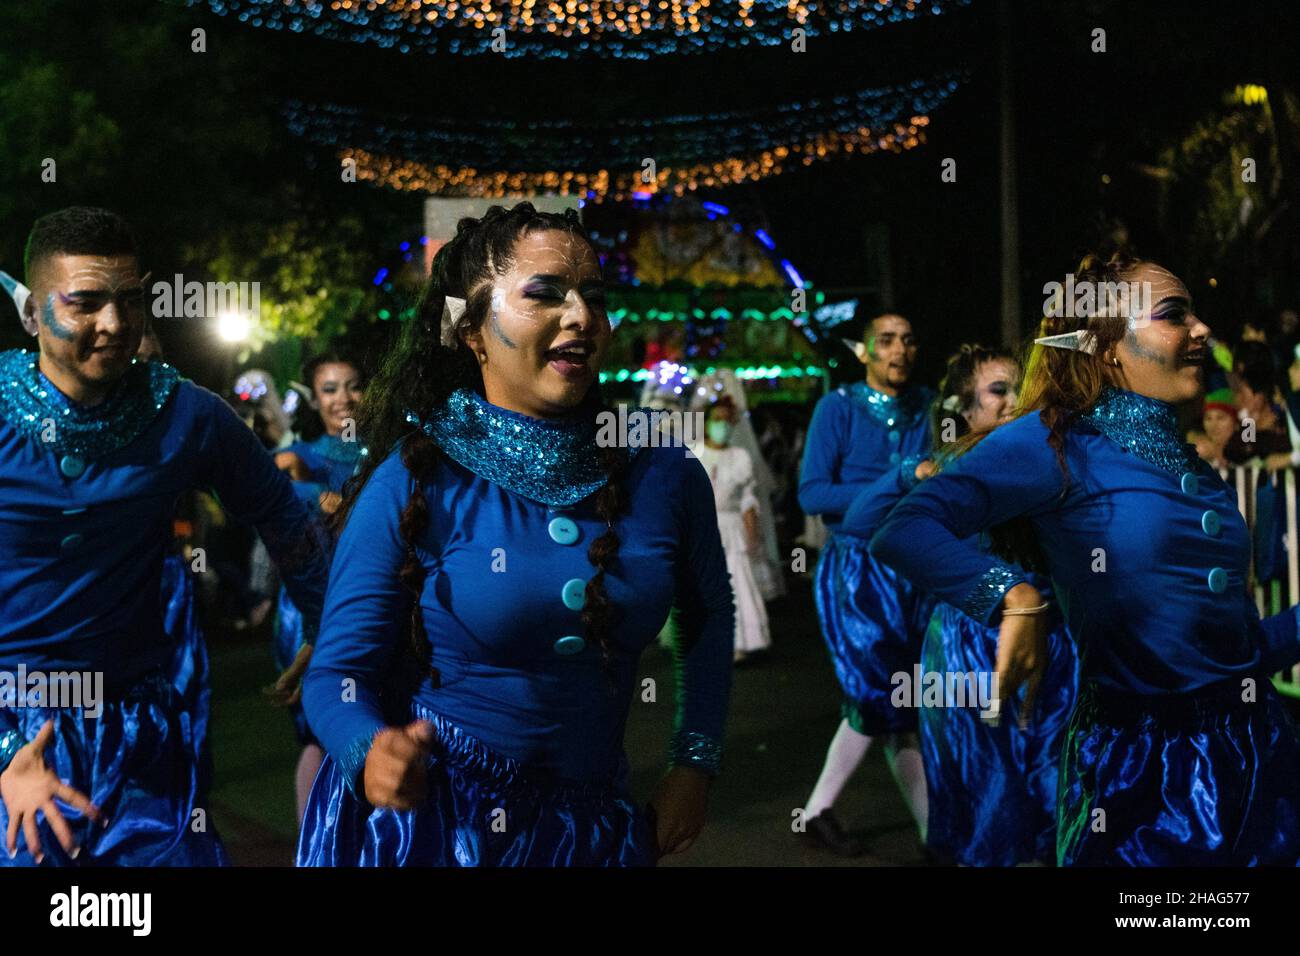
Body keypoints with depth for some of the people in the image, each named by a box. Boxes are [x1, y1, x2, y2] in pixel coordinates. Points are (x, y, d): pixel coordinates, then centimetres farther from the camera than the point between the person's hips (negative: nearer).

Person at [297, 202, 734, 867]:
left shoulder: (663, 472, -5)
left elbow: (708, 618, 12)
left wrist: (694, 762, 5)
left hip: (587, 823, 3)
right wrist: (373, 753, -32)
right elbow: (339, 671, -12)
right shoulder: (411, 485, -14)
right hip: (419, 819, -3)